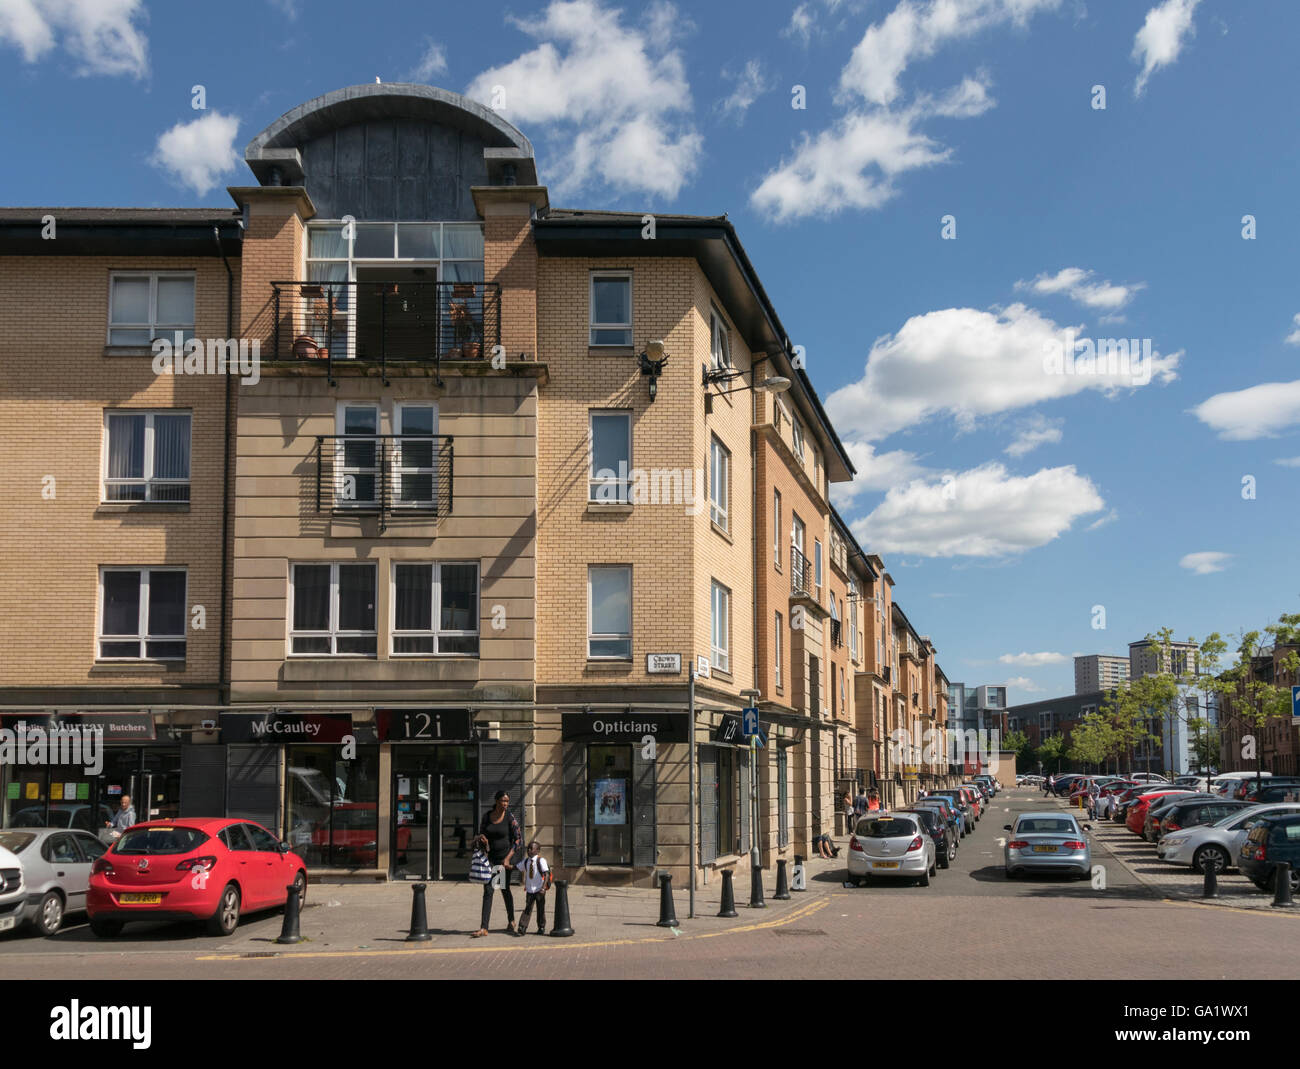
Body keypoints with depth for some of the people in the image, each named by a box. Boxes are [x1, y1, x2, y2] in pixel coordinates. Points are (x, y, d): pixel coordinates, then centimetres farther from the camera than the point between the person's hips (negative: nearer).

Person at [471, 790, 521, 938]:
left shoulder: (510, 817, -8)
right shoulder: (486, 816, 2)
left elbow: (517, 839, -7)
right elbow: (481, 835, 13)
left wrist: (508, 858, -13)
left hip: (504, 857, -2)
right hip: (490, 857, 2)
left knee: (505, 889, 7)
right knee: (488, 891, -5)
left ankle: (511, 921, 30)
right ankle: (483, 928, -9)